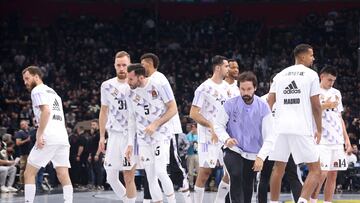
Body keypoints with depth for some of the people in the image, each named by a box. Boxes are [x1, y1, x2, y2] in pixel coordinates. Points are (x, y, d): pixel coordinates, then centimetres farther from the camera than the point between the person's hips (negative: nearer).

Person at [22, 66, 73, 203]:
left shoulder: (38, 90, 0)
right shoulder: (53, 92, 28)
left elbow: (46, 111, -15)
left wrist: (39, 135, -18)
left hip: (48, 137, -8)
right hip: (63, 137, 8)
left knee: (29, 173, -1)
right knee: (64, 176, 3)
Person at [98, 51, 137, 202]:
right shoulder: (107, 86, 7)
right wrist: (102, 137, 11)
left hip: (132, 134, -3)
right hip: (114, 134, 3)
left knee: (128, 177, -4)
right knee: (111, 177, 0)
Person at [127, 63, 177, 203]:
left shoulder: (160, 85, -10)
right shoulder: (131, 93, 5)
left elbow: (173, 109, -8)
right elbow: (132, 119, 14)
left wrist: (155, 124, -18)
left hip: (161, 135, -5)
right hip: (143, 139, 5)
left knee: (160, 172, -18)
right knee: (151, 177, 2)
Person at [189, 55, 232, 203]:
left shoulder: (227, 87, 10)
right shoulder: (204, 88, -11)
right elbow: (193, 113, -14)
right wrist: (211, 126, -21)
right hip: (208, 136, -7)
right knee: (205, 171, -5)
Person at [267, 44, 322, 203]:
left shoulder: (280, 75, 14)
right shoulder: (311, 75, 1)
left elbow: (269, 103, 9)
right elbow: (316, 106, -2)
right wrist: (319, 130, 6)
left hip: (281, 128, 5)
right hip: (302, 129, -5)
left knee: (278, 168, 15)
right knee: (315, 170, 2)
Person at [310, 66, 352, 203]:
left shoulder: (336, 93, 19)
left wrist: (346, 138, 17)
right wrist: (325, 106, -16)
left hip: (337, 140, 6)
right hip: (322, 140, -6)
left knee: (333, 174, 4)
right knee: (322, 173, -14)